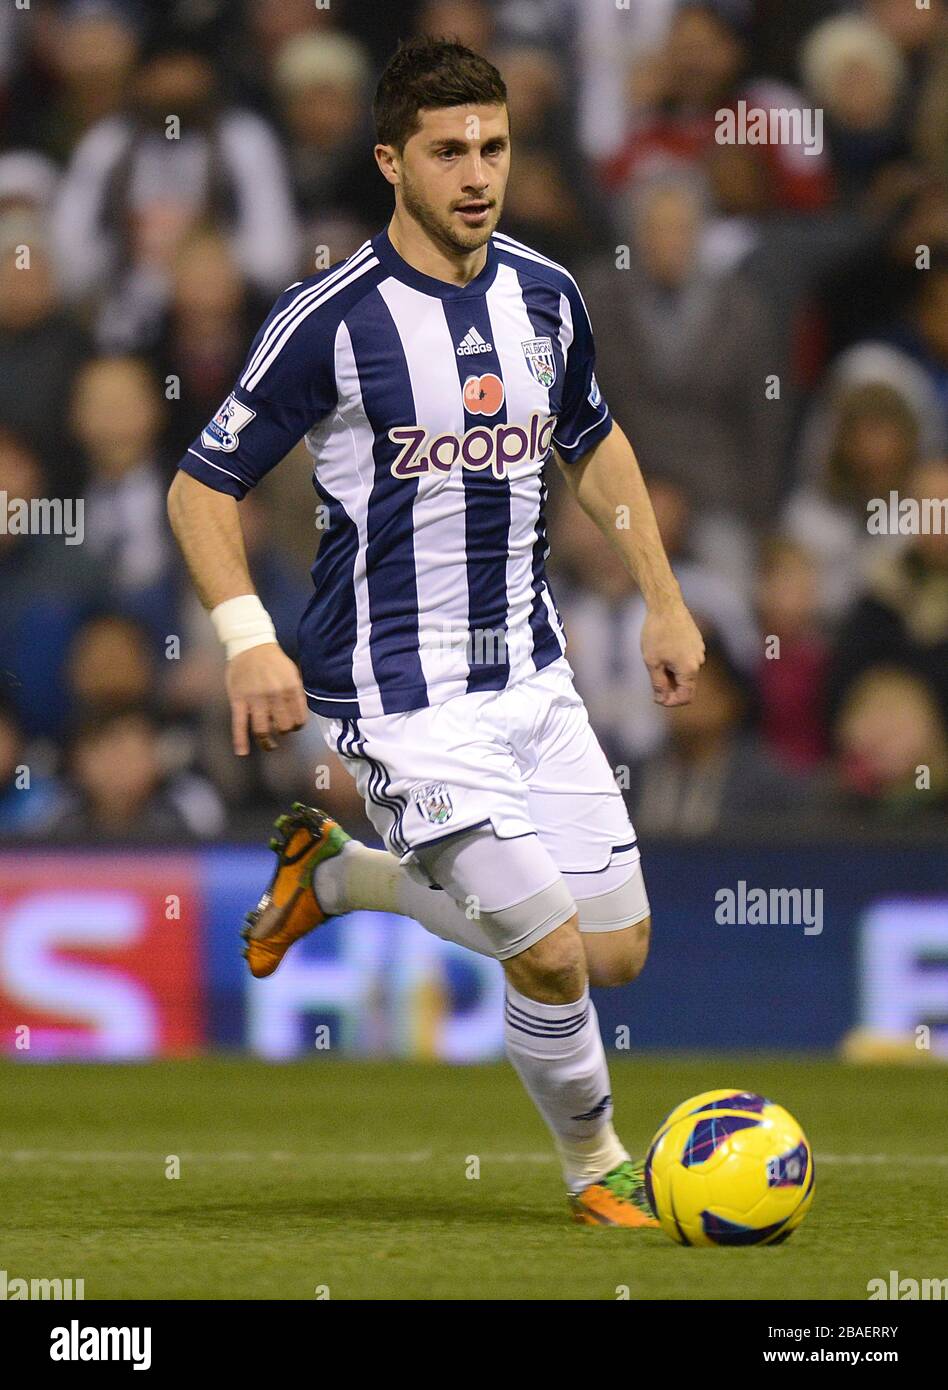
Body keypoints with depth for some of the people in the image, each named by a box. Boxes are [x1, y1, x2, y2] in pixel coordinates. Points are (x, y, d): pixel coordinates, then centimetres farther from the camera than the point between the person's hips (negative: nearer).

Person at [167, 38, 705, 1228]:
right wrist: (247, 640, -21)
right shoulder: (331, 320, -14)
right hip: (402, 698, -6)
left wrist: (663, 601, 19)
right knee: (552, 955, -14)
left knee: (617, 951, 8)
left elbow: (593, 445, 23)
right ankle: (597, 1171, 16)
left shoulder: (544, 296, 3)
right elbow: (201, 485, -8)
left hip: (530, 673, 6)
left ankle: (332, 872, 29)